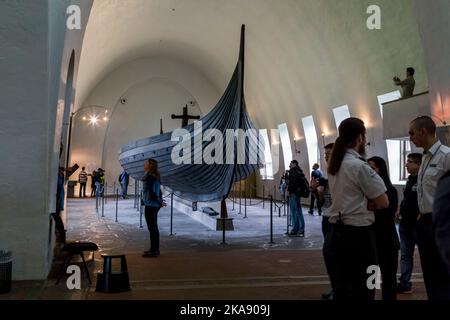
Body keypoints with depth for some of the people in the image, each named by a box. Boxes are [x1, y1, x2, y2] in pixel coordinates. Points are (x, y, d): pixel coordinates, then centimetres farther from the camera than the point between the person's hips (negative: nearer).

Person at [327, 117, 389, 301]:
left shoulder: (334, 165, 9)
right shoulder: (359, 166, -15)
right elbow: (383, 203, -11)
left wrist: (365, 201, 3)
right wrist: (369, 201, 6)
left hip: (338, 231, 8)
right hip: (359, 234, -8)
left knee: (342, 285, 14)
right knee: (363, 288, 1)